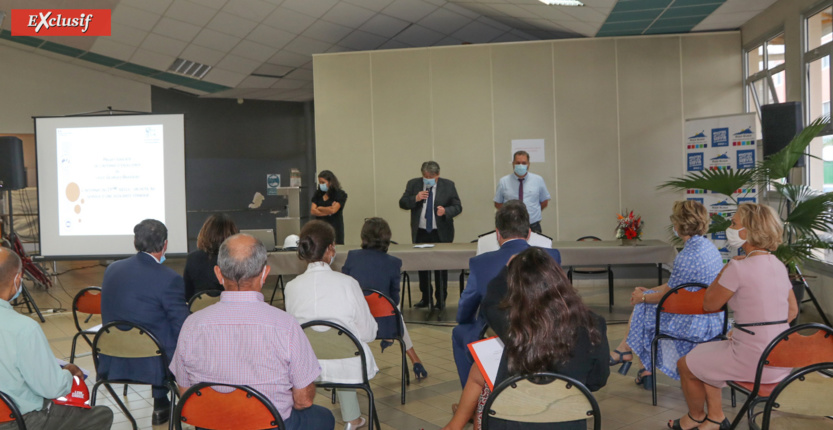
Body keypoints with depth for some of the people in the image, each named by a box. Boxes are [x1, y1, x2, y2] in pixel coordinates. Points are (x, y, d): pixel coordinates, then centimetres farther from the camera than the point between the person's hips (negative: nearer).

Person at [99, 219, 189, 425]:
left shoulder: (112, 269, 2)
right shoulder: (169, 279, -19)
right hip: (150, 365, -7)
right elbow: (183, 331, -15)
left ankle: (161, 406, 42)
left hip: (112, 363, 7)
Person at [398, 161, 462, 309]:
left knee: (441, 267, 3)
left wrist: (446, 211, -20)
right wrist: (415, 199, -16)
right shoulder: (413, 184, 2)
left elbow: (458, 207, 0)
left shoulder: (448, 185, -1)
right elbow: (402, 203, 3)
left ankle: (441, 299, 14)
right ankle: (425, 298, 21)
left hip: (441, 233, -2)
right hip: (420, 233, 2)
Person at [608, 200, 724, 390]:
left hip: (694, 324, -9)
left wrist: (643, 297, 3)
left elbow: (668, 294, -14)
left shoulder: (688, 256, -24)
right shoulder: (708, 246, 6)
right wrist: (649, 291, 17)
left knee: (642, 308, 9)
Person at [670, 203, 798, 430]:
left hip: (753, 360, -8)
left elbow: (709, 304, -8)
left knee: (685, 365, 14)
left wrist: (725, 270, -1)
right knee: (703, 354, 27)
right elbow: (792, 310, 16)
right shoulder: (778, 265, 5)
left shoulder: (738, 268, -20)